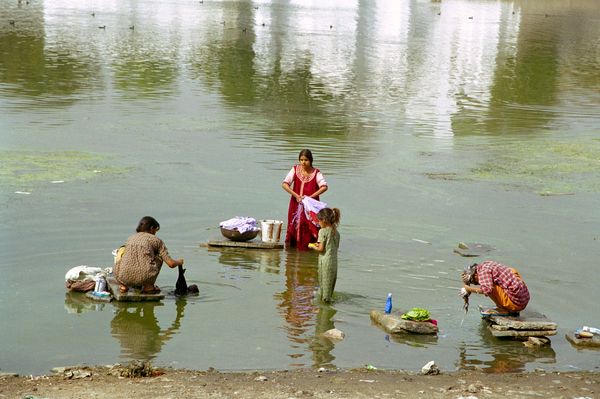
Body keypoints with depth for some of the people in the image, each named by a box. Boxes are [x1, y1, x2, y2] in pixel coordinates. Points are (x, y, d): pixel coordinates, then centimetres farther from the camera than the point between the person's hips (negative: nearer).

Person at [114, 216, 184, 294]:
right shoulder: (156, 240, 12)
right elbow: (171, 264, 10)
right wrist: (179, 262, 33)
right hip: (144, 278, -4)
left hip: (123, 277, 4)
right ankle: (148, 286, 20)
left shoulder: (130, 239, 24)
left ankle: (123, 285, 20)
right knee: (159, 256, 23)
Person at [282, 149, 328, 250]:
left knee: (310, 229, -6)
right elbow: (284, 184, -7)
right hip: (296, 205, 2)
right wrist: (296, 195, -16)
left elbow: (324, 187, -18)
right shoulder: (295, 170, 1)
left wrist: (311, 196, -24)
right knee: (294, 227, 5)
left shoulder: (316, 173, -5)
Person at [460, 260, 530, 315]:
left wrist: (469, 289, -12)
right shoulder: (487, 263, 15)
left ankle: (503, 309, -2)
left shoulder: (484, 270, -11)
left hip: (514, 302, -9)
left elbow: (487, 290, -28)